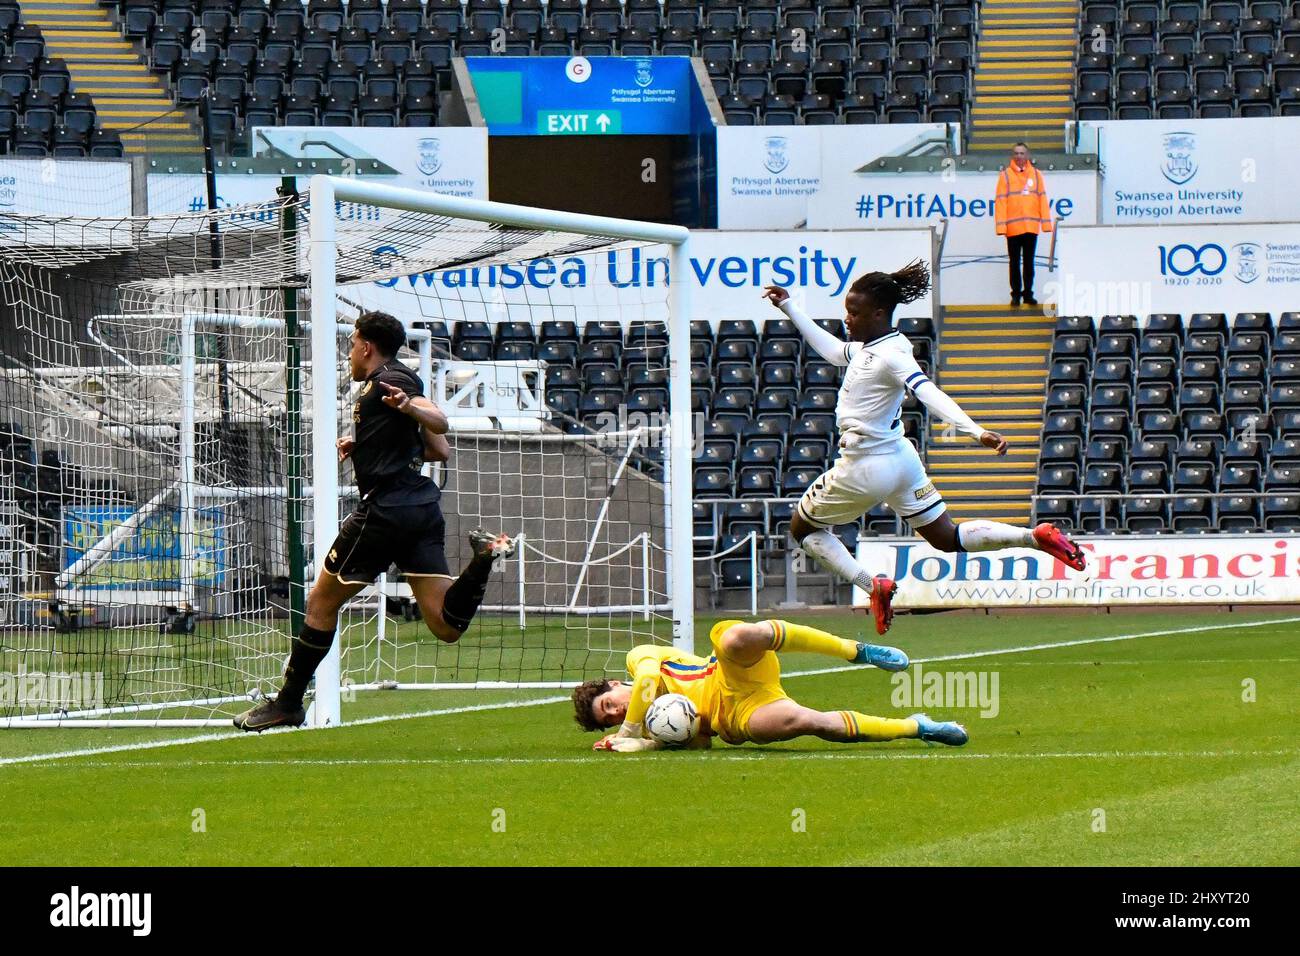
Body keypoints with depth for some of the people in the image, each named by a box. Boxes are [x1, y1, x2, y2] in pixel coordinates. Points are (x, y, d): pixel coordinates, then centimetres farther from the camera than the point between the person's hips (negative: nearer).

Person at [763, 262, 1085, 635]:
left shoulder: (891, 355, -23)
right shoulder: (868, 345, 4)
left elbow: (931, 395, -37)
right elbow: (833, 351, 26)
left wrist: (976, 432, -50)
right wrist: (789, 308, 32)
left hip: (866, 469, -9)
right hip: (900, 460, 9)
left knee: (803, 527, 11)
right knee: (948, 538, 14)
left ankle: (873, 586, 1)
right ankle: (1036, 536, 3)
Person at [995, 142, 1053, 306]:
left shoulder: (1036, 174, 7)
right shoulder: (1005, 175, 0)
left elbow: (1042, 198, 8)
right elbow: (1000, 201, -3)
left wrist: (1046, 223, 3)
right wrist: (1001, 225, -10)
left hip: (1031, 226, 2)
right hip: (1013, 228, -2)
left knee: (1029, 262, 7)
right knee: (1014, 262, 4)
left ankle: (1028, 293, 13)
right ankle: (1016, 294, 11)